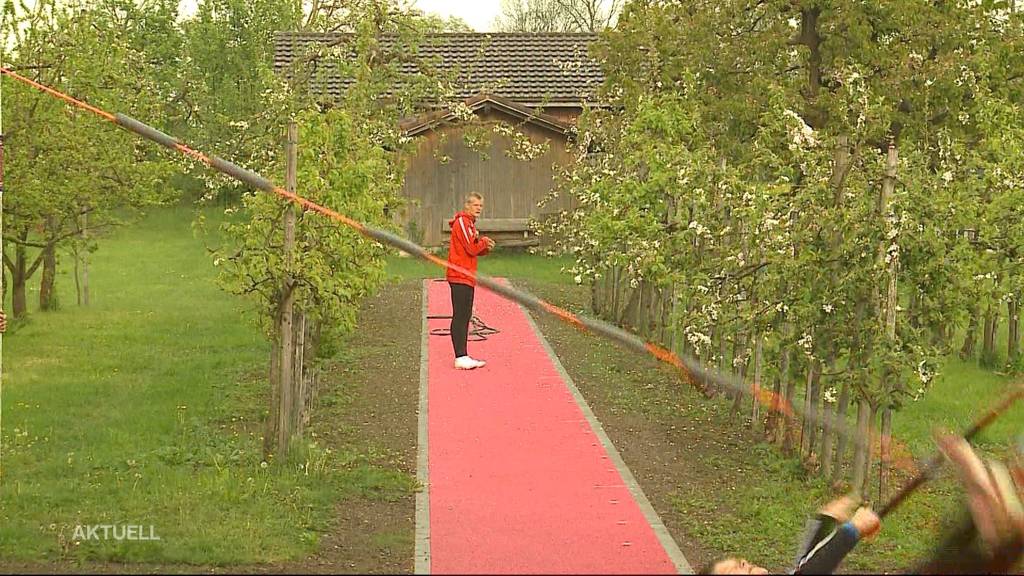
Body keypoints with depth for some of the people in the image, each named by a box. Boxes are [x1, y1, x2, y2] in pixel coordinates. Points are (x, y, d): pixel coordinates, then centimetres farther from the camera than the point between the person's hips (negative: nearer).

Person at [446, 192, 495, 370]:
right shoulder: (462, 222, -11)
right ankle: (461, 358, -13)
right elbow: (471, 249, -17)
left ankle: (463, 356, 16)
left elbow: (476, 250, 20)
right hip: (460, 277, -10)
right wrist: (484, 242, 1)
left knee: (465, 317, 12)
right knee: (460, 317, -11)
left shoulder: (470, 224, 20)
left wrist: (485, 247, -1)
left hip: (467, 278, 10)